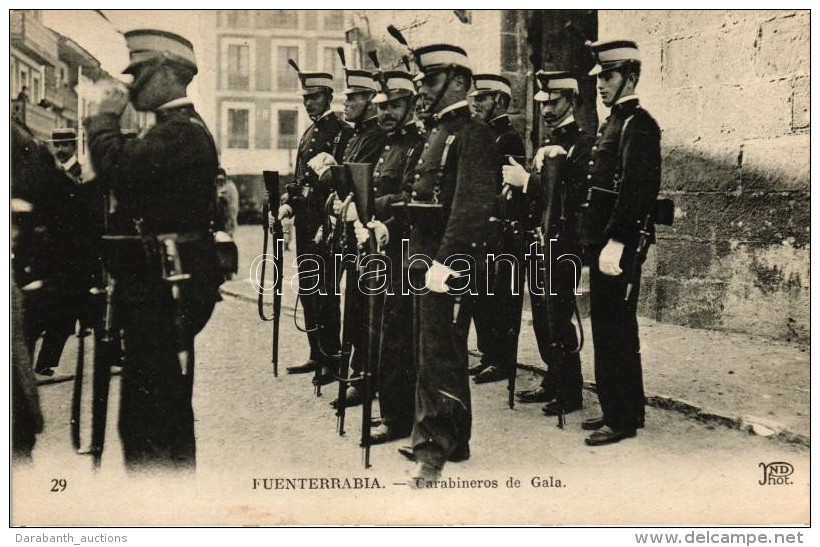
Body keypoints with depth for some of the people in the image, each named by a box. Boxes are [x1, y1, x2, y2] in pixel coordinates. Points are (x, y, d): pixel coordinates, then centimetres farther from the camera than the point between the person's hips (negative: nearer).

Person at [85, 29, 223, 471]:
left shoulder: (180, 132, -15)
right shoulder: (182, 130, 18)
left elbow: (116, 164, -27)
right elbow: (128, 176, 17)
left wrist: (106, 115, -11)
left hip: (164, 289, -11)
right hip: (165, 284, 11)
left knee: (149, 419, -6)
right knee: (165, 409, 21)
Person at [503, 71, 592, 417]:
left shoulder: (582, 144, -9)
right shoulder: (546, 144, 18)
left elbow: (572, 193, -21)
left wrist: (527, 180, -20)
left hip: (563, 245, -8)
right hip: (538, 241, 9)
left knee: (558, 320, -6)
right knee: (542, 319, 13)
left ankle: (570, 393, 5)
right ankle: (553, 382, 26)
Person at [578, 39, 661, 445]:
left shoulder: (638, 124, -11)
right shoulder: (613, 123, 19)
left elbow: (634, 187, -21)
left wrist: (615, 242, -25)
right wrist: (595, 241, 16)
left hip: (619, 243, -10)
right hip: (602, 240, 10)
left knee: (617, 329, -4)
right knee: (605, 326, 14)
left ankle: (624, 419, 5)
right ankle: (614, 408, 24)